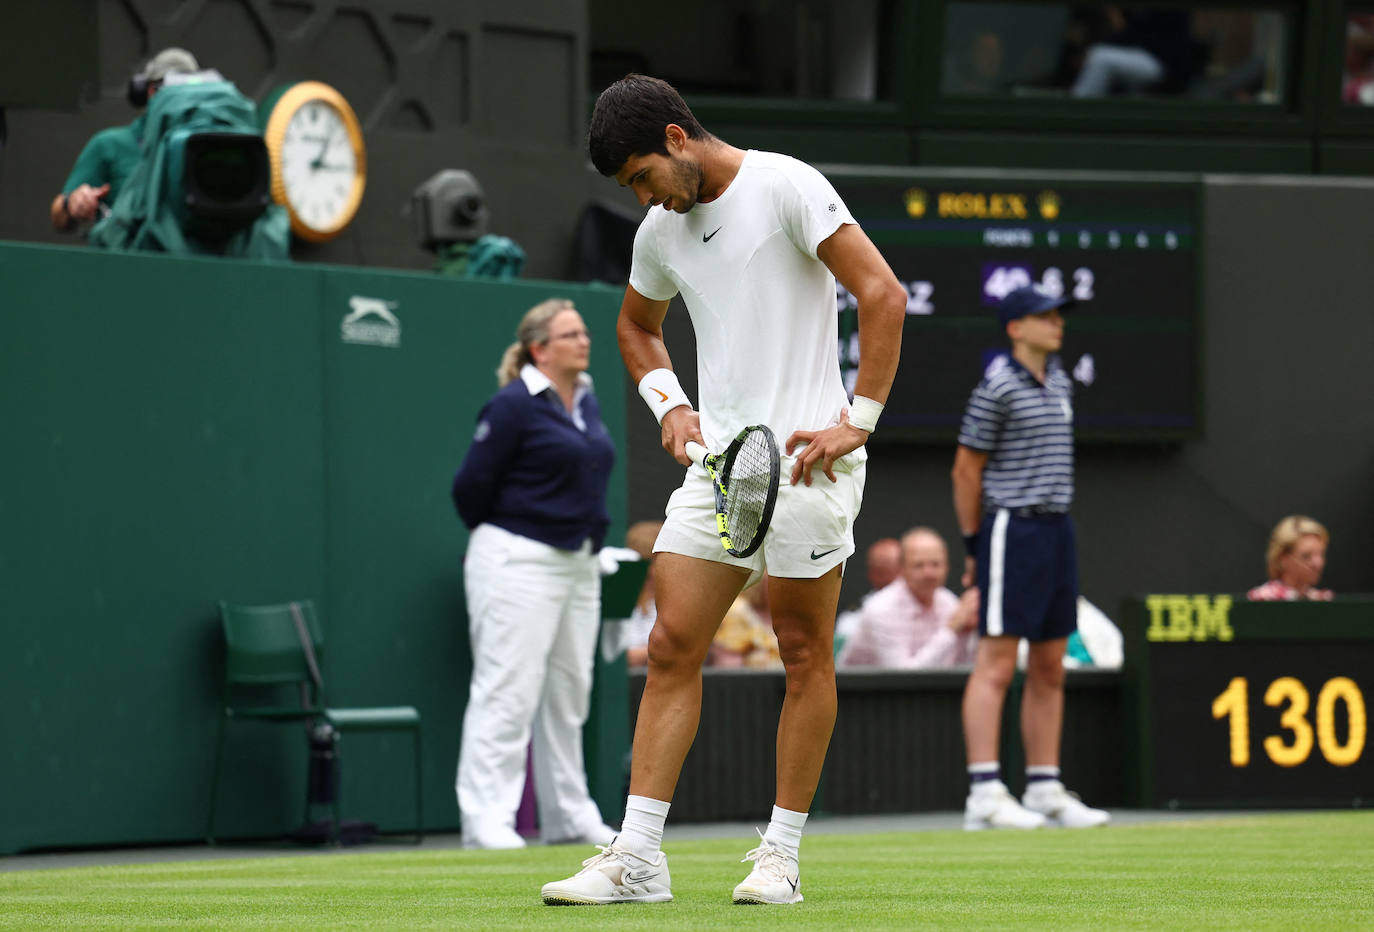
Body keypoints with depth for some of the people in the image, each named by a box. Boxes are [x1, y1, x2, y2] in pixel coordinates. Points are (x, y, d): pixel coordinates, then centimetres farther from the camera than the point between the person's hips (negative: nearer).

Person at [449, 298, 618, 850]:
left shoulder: (586, 402, 12)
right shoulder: (514, 406, -12)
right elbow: (471, 487, -10)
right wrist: (501, 540, 3)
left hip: (579, 565, 8)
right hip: (519, 563, -8)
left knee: (569, 694, 12)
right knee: (508, 691, -10)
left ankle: (569, 817, 19)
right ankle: (486, 820, -11)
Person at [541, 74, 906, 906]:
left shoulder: (785, 187, -9)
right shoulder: (662, 229, 12)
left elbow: (884, 295, -11)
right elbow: (637, 325, 31)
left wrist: (859, 420, -14)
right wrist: (669, 404, 13)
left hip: (805, 456, -6)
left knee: (805, 652, 0)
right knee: (673, 647, -1)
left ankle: (783, 854, 7)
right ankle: (638, 857, -3)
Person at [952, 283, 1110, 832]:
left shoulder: (1059, 382, 14)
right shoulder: (997, 386, -9)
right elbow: (966, 469, -7)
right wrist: (974, 545, -4)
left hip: (1057, 529, 8)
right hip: (1012, 530, -8)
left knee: (1050, 669, 9)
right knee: (996, 664, -10)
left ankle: (1045, 788, 13)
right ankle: (985, 794, -13)